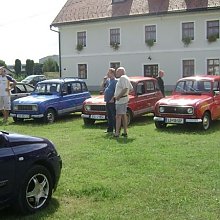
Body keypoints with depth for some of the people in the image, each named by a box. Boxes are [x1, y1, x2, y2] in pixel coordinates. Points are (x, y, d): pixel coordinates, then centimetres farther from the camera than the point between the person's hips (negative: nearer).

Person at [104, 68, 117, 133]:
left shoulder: (115, 81, -11)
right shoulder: (108, 80, 16)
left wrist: (112, 99, -21)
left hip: (112, 101, -9)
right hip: (107, 101, 9)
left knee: (114, 116, -5)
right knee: (109, 116, 14)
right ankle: (110, 129, 22)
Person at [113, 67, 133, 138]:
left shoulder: (122, 78, -15)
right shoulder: (126, 78, 17)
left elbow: (125, 89, -25)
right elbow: (131, 88, 23)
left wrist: (118, 96, -20)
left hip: (121, 100, -11)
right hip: (124, 99, 11)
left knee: (118, 116, -10)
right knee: (123, 115, 13)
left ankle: (117, 133, -10)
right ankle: (125, 132, 16)